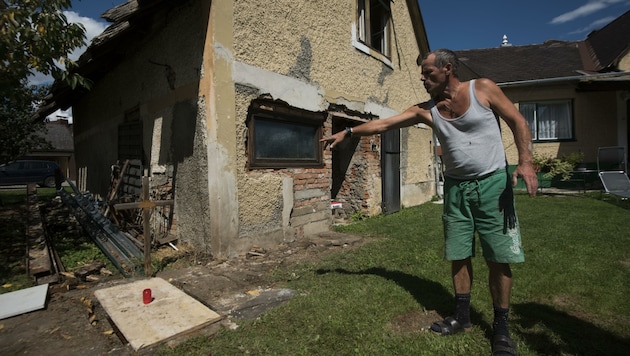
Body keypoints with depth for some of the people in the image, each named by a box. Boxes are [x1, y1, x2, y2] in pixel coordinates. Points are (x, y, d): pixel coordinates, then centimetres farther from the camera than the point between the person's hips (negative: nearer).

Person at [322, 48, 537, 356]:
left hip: (493, 183, -3)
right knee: (458, 256, 7)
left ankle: (501, 327, 18)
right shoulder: (426, 110, 4)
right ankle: (462, 316, 25)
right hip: (456, 188, 3)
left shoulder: (483, 88, -3)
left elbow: (518, 122, 0)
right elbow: (383, 124, 3)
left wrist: (525, 161, -13)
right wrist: (348, 132, 1)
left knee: (499, 258, 0)